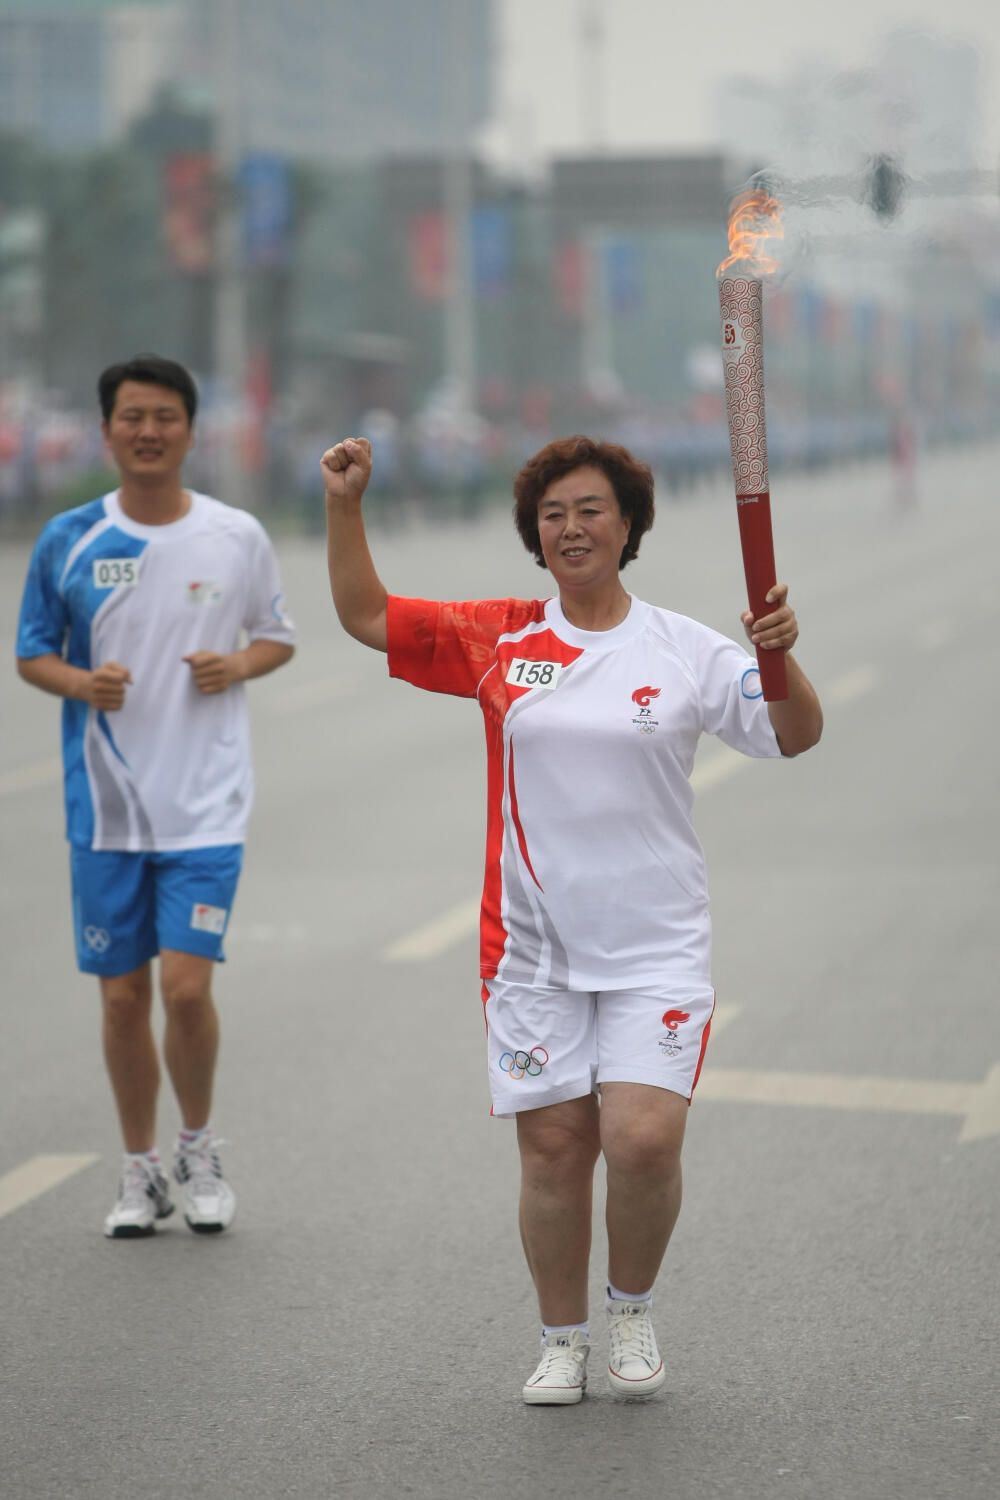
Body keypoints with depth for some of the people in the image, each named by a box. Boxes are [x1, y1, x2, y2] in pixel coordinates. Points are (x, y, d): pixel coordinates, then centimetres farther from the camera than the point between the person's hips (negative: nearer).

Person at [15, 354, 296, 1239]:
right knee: (123, 995, 7)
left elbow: (278, 636, 13)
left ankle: (199, 1149, 13)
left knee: (186, 986, -11)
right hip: (106, 804, 2)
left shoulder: (239, 538, 0)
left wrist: (238, 664, -9)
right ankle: (141, 1171, 23)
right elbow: (31, 654, 8)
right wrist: (80, 683, -13)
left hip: (206, 804, -1)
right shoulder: (68, 540, 1)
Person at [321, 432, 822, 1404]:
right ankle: (562, 1341, 22)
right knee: (552, 1148, 4)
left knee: (644, 1141, -12)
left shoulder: (684, 652, 0)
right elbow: (365, 616, 5)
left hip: (656, 945, -1)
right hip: (533, 947, 1)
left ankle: (632, 1307, 15)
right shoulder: (496, 641, 4)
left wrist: (779, 655, -22)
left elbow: (795, 738, -3)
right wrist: (345, 504, -7)